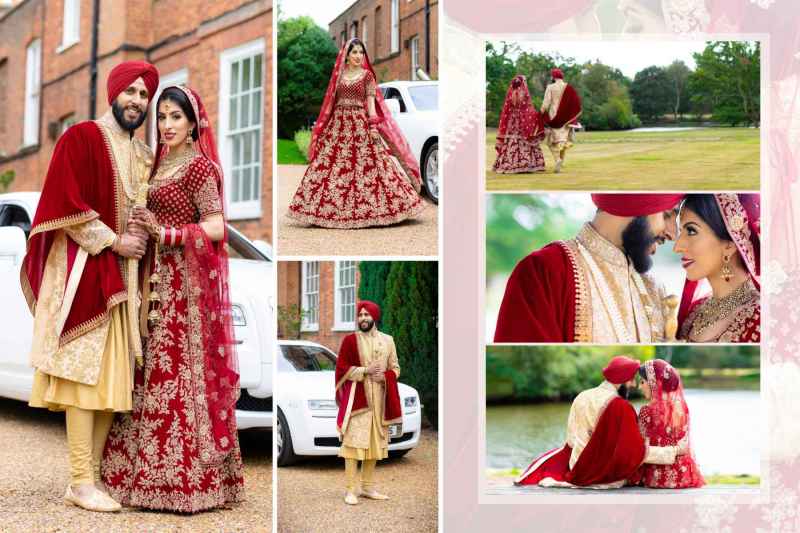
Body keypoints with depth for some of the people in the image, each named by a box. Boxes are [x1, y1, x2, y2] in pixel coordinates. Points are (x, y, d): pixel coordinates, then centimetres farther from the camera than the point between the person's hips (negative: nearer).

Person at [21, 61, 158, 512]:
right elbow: (67, 206, -12)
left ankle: (94, 473, 10)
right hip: (85, 271, -7)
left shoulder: (144, 155, 16)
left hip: (124, 274, 7)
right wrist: (114, 242, -13)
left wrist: (142, 239, 0)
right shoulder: (81, 138, -4)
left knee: (113, 377, 4)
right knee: (85, 374, -9)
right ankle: (80, 484, -6)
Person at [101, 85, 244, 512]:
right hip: (157, 278, 8)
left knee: (182, 369, -6)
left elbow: (215, 228, -14)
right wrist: (142, 229, 1)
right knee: (156, 369, 7)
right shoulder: (159, 163, 16)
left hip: (187, 281, -8)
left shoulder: (199, 166, -8)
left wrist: (164, 233, -20)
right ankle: (153, 468, 14)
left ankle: (185, 476, 1)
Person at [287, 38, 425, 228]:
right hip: (338, 123, 3)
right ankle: (333, 209, 4)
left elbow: (371, 101, -2)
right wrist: (323, 125, 10)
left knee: (366, 165, -9)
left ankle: (362, 209, -5)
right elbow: (330, 102, 14)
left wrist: (373, 125, -13)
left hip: (360, 124, -3)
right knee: (329, 165, -2)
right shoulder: (338, 75, 12)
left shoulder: (367, 75, 3)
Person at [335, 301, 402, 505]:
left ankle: (367, 486, 17)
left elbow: (395, 368, 11)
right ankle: (351, 489, -8)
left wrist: (384, 375, -10)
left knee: (374, 443, 7)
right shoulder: (350, 340, 0)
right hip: (356, 398, -4)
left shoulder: (387, 340, 9)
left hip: (379, 400, 4)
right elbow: (342, 368, -3)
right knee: (353, 442, -9)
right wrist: (365, 370, -14)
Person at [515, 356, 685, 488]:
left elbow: (572, 440, 6)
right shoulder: (620, 407, -20)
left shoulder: (582, 397, -1)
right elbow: (636, 451, -22)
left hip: (575, 463, 5)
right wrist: (675, 450, -15)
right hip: (604, 475, -5)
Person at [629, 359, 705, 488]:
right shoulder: (683, 408, 1)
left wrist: (633, 480, -2)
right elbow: (685, 445, 6)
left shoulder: (647, 411, -13)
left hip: (658, 478, -5)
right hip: (685, 476, 5)